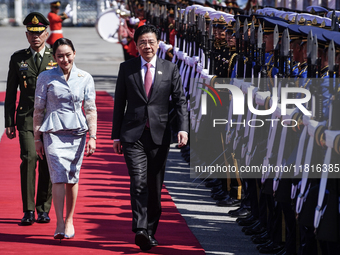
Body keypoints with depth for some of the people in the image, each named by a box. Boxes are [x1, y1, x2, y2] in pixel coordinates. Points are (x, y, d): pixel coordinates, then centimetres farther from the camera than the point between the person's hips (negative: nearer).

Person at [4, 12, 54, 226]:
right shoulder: (18, 59, 7)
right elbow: (11, 93, 9)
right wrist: (9, 123, 4)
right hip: (27, 118, -1)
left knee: (47, 164, 2)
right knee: (29, 158, -15)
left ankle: (44, 209, 15)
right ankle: (29, 210, -11)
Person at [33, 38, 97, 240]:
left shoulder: (85, 79, 4)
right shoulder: (46, 78, 1)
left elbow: (91, 110, 5)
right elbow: (38, 110, 6)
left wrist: (92, 137, -2)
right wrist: (37, 138, 5)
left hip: (77, 132, 2)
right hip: (53, 131, -2)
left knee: (72, 178, 6)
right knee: (59, 177, -13)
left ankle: (69, 220, 22)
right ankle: (60, 224, -14)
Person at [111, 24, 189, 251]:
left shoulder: (170, 69, 6)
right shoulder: (127, 68, 6)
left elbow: (180, 101, 3)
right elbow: (119, 103, 9)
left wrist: (183, 128, -11)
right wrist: (116, 135, 6)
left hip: (159, 134, 1)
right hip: (133, 134, -1)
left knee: (155, 186, 7)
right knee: (139, 181, -15)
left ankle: (151, 230, 18)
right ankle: (140, 230, -22)